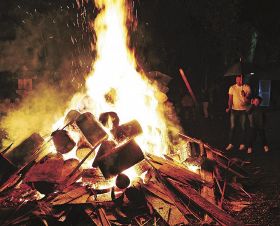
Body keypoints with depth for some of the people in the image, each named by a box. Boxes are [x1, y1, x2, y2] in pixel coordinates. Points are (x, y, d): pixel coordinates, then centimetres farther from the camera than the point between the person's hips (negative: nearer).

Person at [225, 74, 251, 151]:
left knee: (243, 128, 4)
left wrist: (245, 96, -28)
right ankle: (230, 144, 8)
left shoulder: (247, 87, -4)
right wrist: (229, 107, -17)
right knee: (232, 127, 1)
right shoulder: (232, 88, 0)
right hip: (234, 110, 1)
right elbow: (230, 99, -1)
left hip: (243, 110, -1)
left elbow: (248, 99, -5)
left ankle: (242, 144, 13)